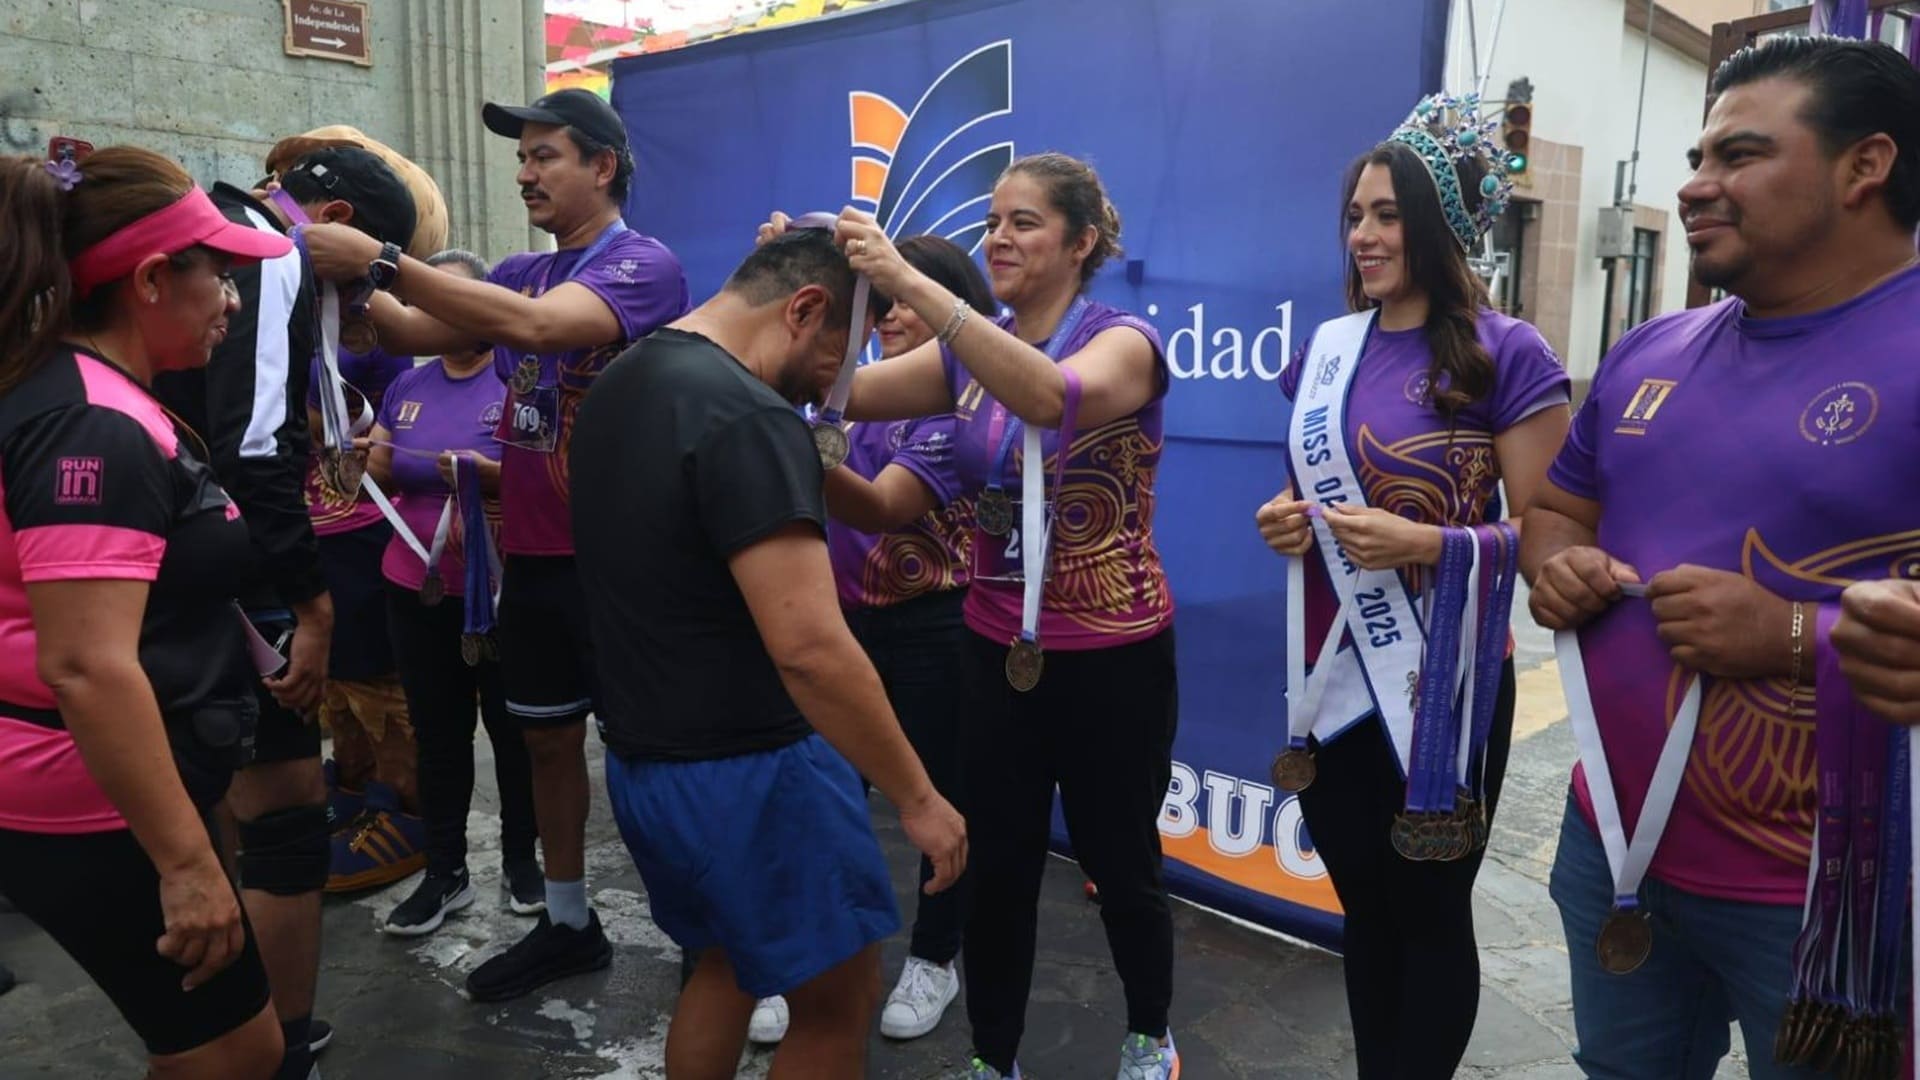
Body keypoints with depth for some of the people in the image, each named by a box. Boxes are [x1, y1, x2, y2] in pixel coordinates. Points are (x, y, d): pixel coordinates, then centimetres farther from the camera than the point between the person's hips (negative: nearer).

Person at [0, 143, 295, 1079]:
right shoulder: (95, 427, -23)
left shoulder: (89, 400, 9)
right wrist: (185, 861, -28)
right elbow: (86, 668, -31)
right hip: (92, 813, -10)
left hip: (106, 799, 10)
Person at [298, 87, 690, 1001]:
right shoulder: (519, 273, 13)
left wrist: (378, 261, -29)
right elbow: (412, 333, 7)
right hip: (532, 553, 8)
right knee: (548, 737, 16)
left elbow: (536, 326, -29)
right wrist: (340, 275, -11)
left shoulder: (645, 265, -12)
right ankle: (568, 923, 33)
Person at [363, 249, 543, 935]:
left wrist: (486, 472, -28)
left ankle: (520, 858, 25)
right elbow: (383, 478, 13)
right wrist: (366, 461, -8)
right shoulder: (407, 386, 9)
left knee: (511, 729, 8)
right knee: (437, 735, 11)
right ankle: (445, 872, 22)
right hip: (418, 589, 5)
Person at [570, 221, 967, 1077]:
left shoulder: (620, 387, 7)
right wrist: (917, 798, -22)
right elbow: (807, 646, -30)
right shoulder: (746, 416, -23)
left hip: (640, 762, 9)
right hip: (747, 772, -9)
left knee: (724, 966, 27)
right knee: (838, 1003, 10)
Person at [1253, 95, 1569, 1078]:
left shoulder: (1508, 355, -10)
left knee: (1430, 911, 12)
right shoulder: (1324, 348, 6)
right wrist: (1286, 520, -3)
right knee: (1363, 906, 19)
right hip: (1336, 677, 5)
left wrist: (1422, 541, -24)